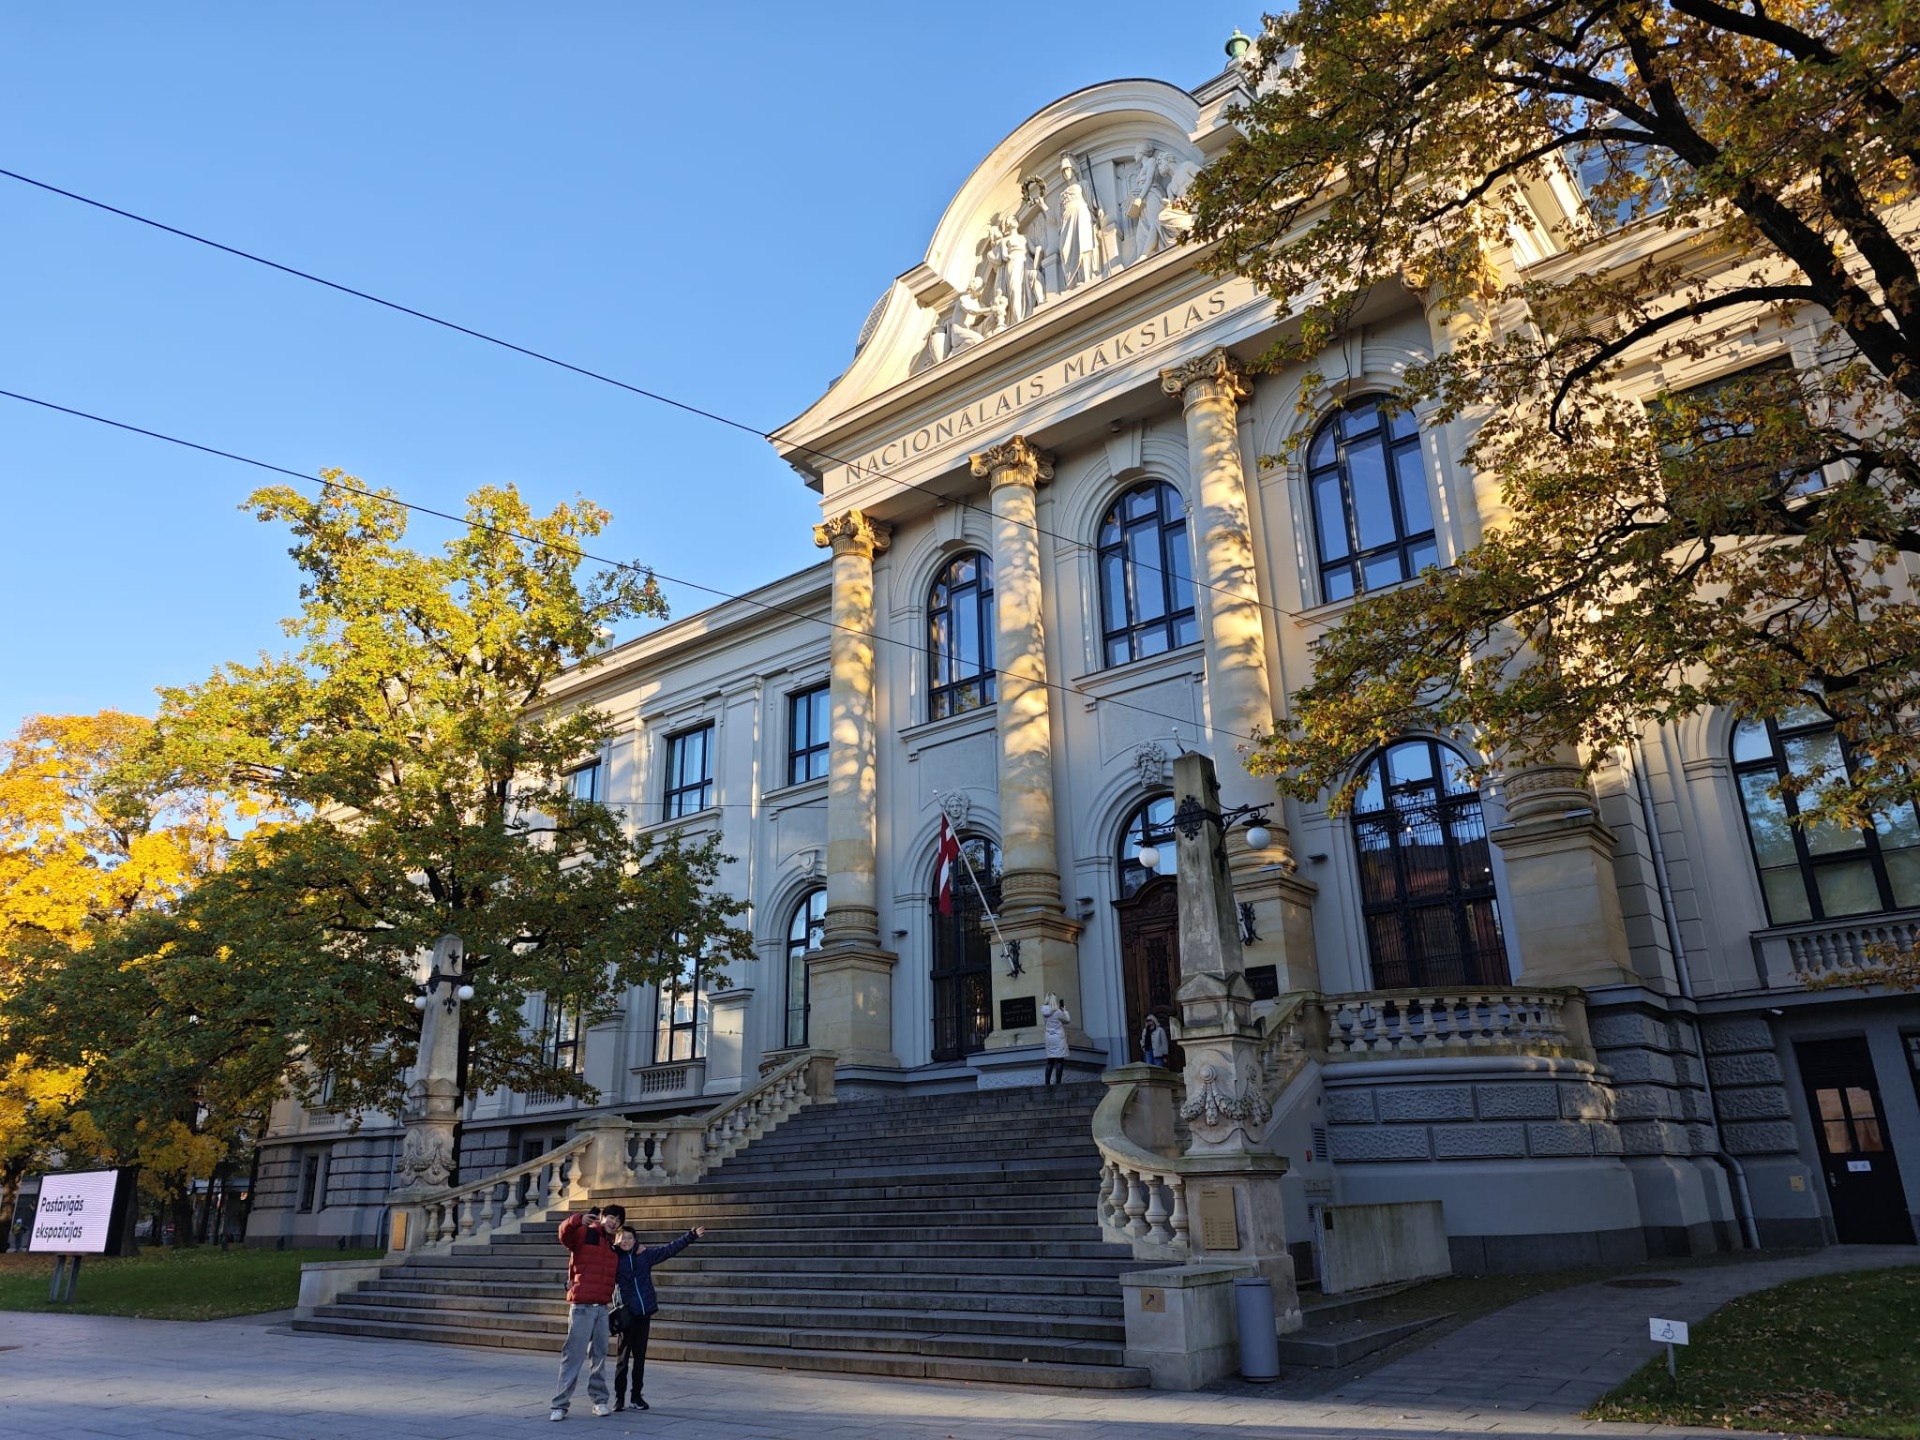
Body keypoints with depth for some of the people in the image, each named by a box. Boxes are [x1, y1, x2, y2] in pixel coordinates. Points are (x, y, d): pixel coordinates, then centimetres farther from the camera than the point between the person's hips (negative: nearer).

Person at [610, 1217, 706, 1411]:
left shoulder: (645, 1254, 6)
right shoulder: (613, 1258, -1)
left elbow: (670, 1249, 10)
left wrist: (692, 1235, 8)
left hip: (644, 1313, 3)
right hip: (626, 1314, -3)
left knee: (640, 1355, 9)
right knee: (624, 1355, 0)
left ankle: (637, 1395, 18)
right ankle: (619, 1397, 10)